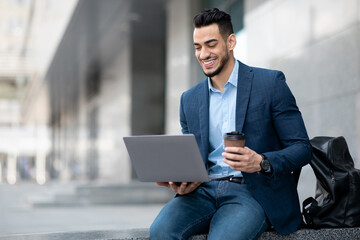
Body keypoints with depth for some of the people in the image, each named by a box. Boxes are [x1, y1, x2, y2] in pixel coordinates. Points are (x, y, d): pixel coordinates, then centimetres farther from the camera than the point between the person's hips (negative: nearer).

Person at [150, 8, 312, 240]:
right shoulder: (189, 99, 16)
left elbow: (302, 148, -2)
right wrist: (183, 183, -4)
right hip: (204, 191, 4)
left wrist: (261, 163, -21)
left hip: (251, 193, -4)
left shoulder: (270, 82, 2)